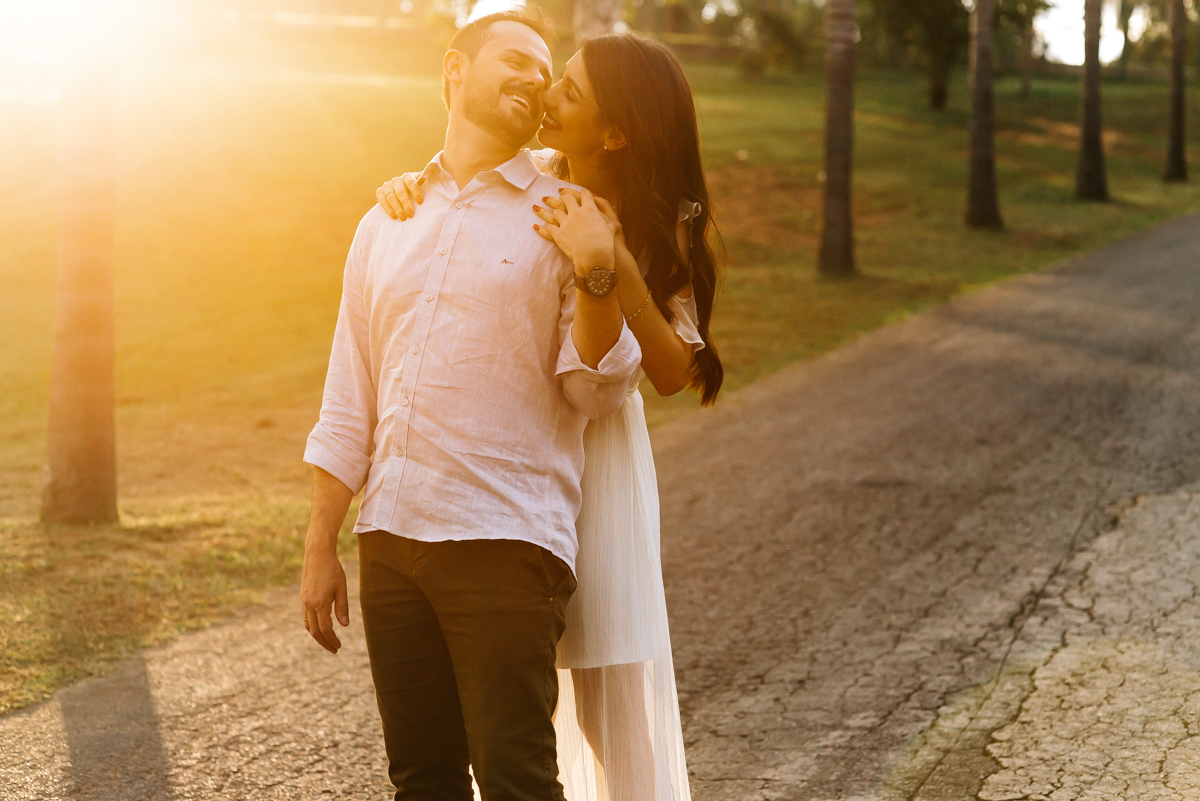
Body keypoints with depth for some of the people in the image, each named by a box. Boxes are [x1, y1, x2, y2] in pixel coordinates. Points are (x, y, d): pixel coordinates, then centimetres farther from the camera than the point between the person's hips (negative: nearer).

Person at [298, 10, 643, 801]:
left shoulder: (566, 219, 4)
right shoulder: (386, 223, 15)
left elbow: (599, 392, -4)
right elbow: (349, 407, 16)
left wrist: (596, 277, -19)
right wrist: (321, 548, 13)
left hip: (505, 541, -4)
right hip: (389, 537, 4)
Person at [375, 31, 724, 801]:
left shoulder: (659, 225, -10)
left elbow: (673, 373, -19)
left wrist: (616, 265, -30)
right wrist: (405, 186, -12)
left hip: (592, 452, -3)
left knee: (613, 684, -1)